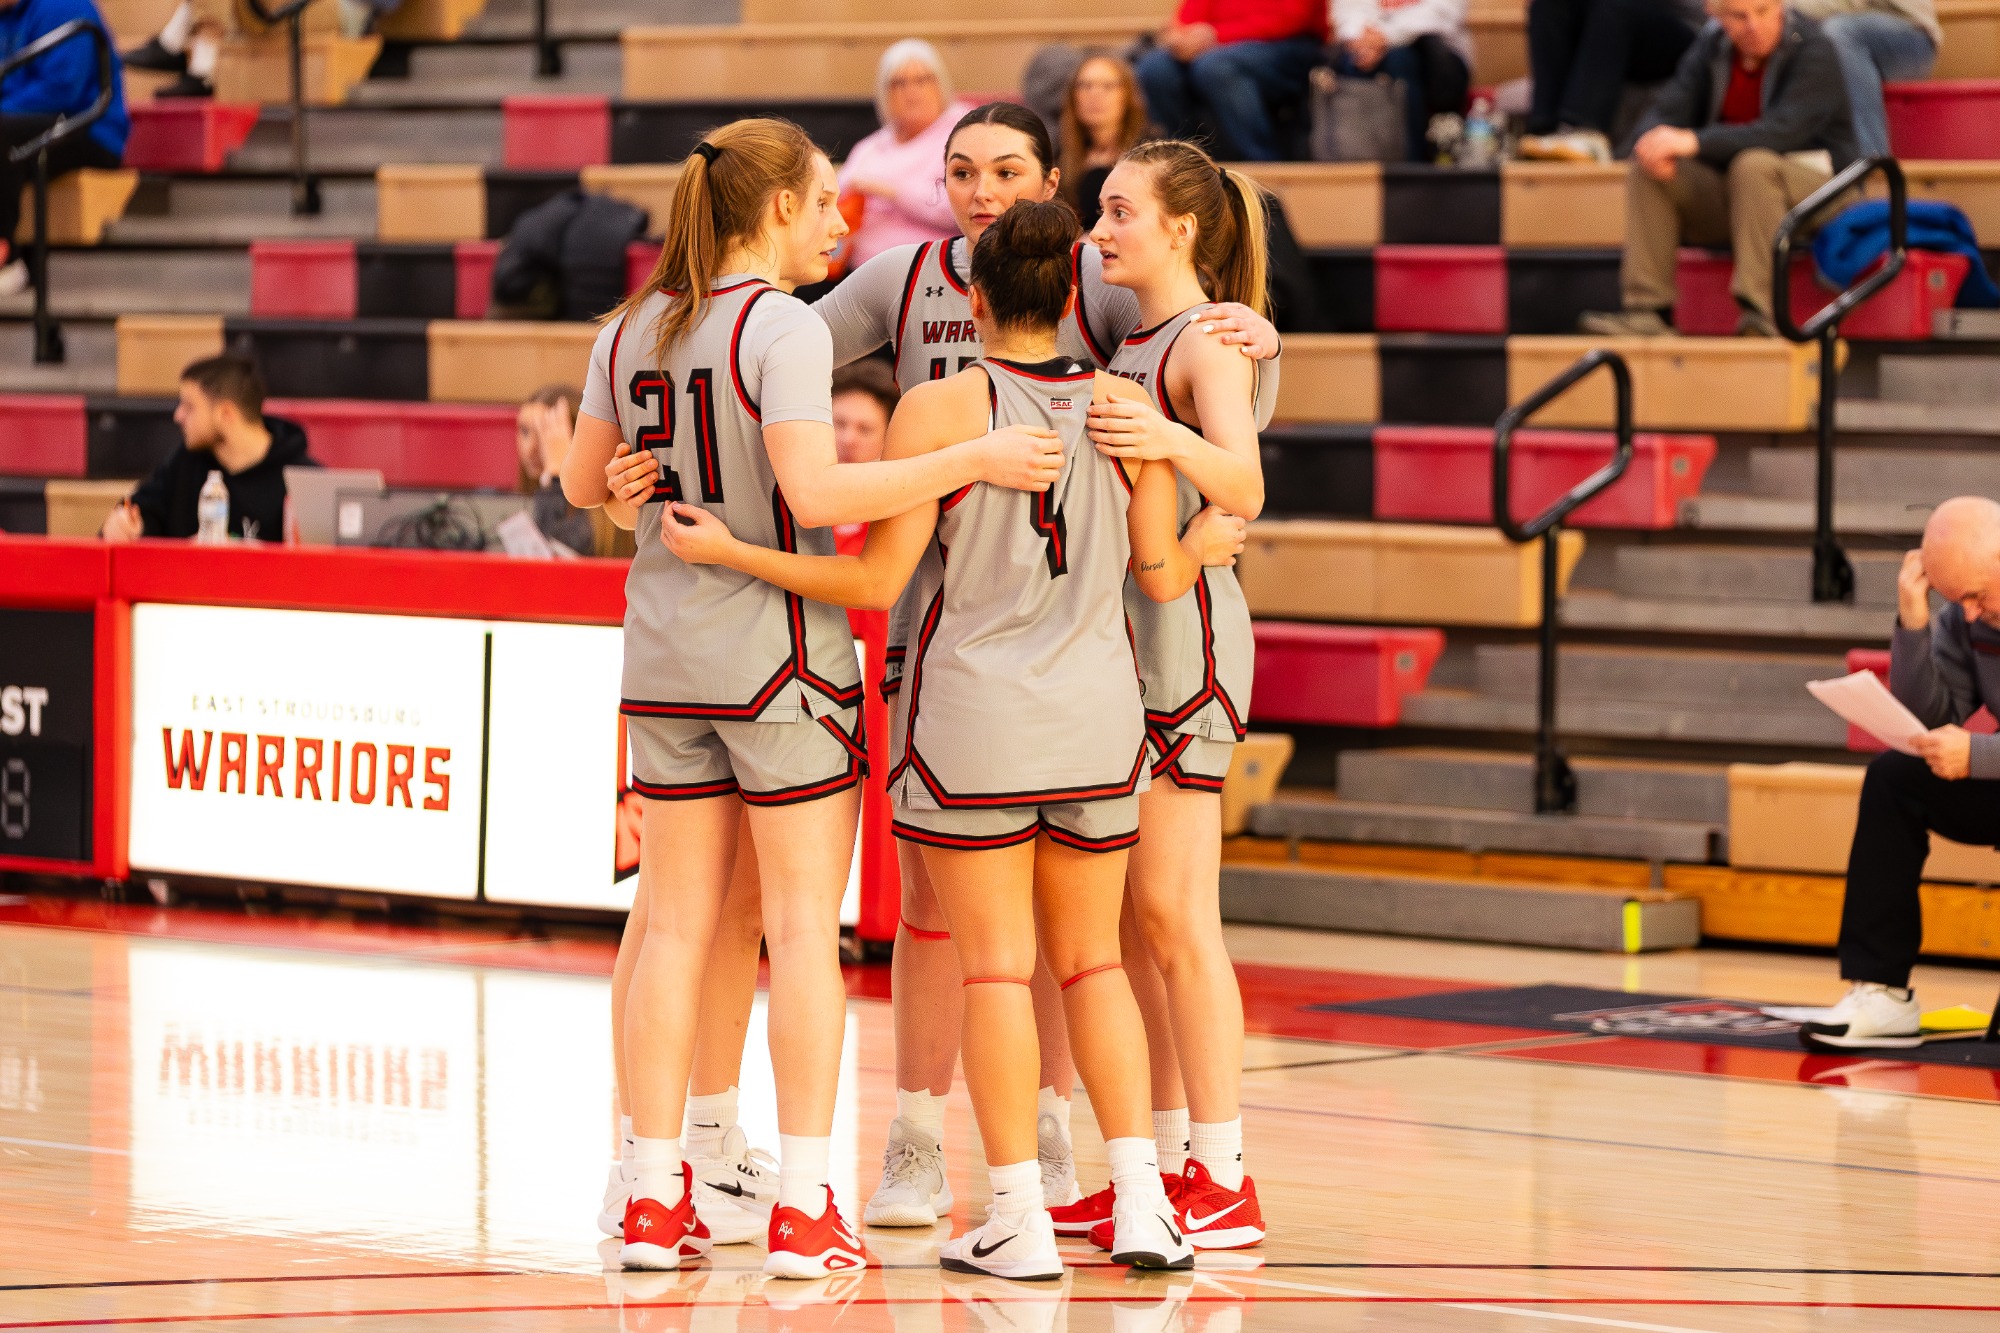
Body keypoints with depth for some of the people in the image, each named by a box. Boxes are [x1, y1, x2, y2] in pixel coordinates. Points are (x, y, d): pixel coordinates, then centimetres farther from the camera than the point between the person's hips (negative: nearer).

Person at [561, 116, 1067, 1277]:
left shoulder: (633, 330, 7)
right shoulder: (783, 328, -14)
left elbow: (584, 483, 15)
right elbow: (818, 492, -24)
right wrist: (976, 460, -21)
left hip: (666, 655, 6)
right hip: (782, 654, -6)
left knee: (678, 928, 9)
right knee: (804, 926, 0)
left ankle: (656, 1197, 10)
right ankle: (805, 1209, -1)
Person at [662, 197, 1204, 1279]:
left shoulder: (940, 408, -9)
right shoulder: (1124, 406, 1)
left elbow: (875, 580, -10)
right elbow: (1161, 575, 6)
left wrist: (726, 551, -3)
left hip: (974, 717, -4)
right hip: (1098, 718, 4)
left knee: (995, 963, 1)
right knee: (1091, 961, 13)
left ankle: (1019, 1217, 1)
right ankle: (1140, 1203, 7)